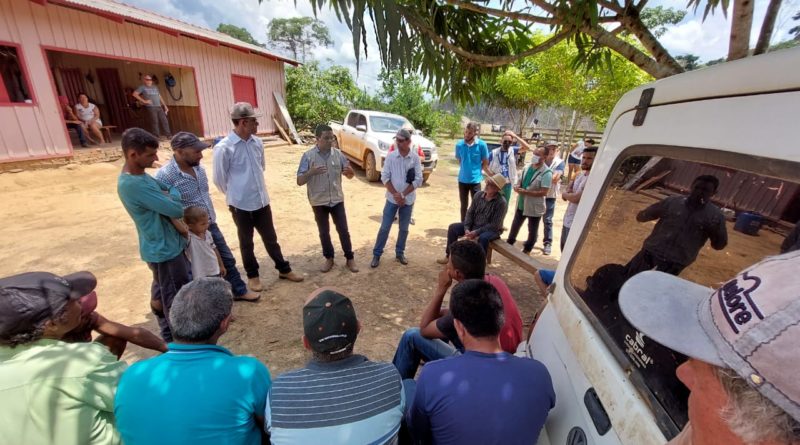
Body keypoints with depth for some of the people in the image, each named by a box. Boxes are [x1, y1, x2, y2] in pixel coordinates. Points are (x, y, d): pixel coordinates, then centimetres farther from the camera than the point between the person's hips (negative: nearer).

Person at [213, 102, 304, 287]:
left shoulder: (257, 142, 1)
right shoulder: (224, 148, -16)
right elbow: (219, 179, -6)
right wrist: (236, 194, 7)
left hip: (262, 201, 5)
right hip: (241, 204, -4)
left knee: (271, 238, 15)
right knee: (246, 242, 13)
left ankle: (284, 270, 30)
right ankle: (252, 275, 31)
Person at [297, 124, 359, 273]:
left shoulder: (338, 154, -2)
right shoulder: (308, 156, -9)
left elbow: (350, 176, 4)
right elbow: (300, 181, -10)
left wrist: (349, 171, -20)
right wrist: (311, 172, -30)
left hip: (337, 199, 1)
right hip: (318, 201, -1)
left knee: (343, 230, 6)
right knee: (324, 232, 11)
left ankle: (350, 258, 20)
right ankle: (329, 258, 29)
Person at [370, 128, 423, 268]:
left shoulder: (415, 158, -6)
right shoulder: (390, 156, -5)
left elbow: (418, 180, -8)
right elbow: (384, 177, -5)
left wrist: (403, 195, -14)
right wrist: (395, 194, -13)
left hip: (408, 200, 1)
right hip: (392, 199, 0)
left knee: (404, 229, 12)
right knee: (384, 227, 4)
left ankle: (400, 253, 30)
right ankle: (376, 254, 16)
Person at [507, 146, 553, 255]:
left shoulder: (546, 173, -19)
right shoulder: (527, 167, 1)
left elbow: (544, 192, -24)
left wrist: (525, 192, -28)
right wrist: (517, 187, -12)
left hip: (534, 207, -6)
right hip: (521, 204, 6)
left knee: (532, 230, 13)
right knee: (515, 226, 20)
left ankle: (526, 250, 31)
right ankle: (508, 244, 38)